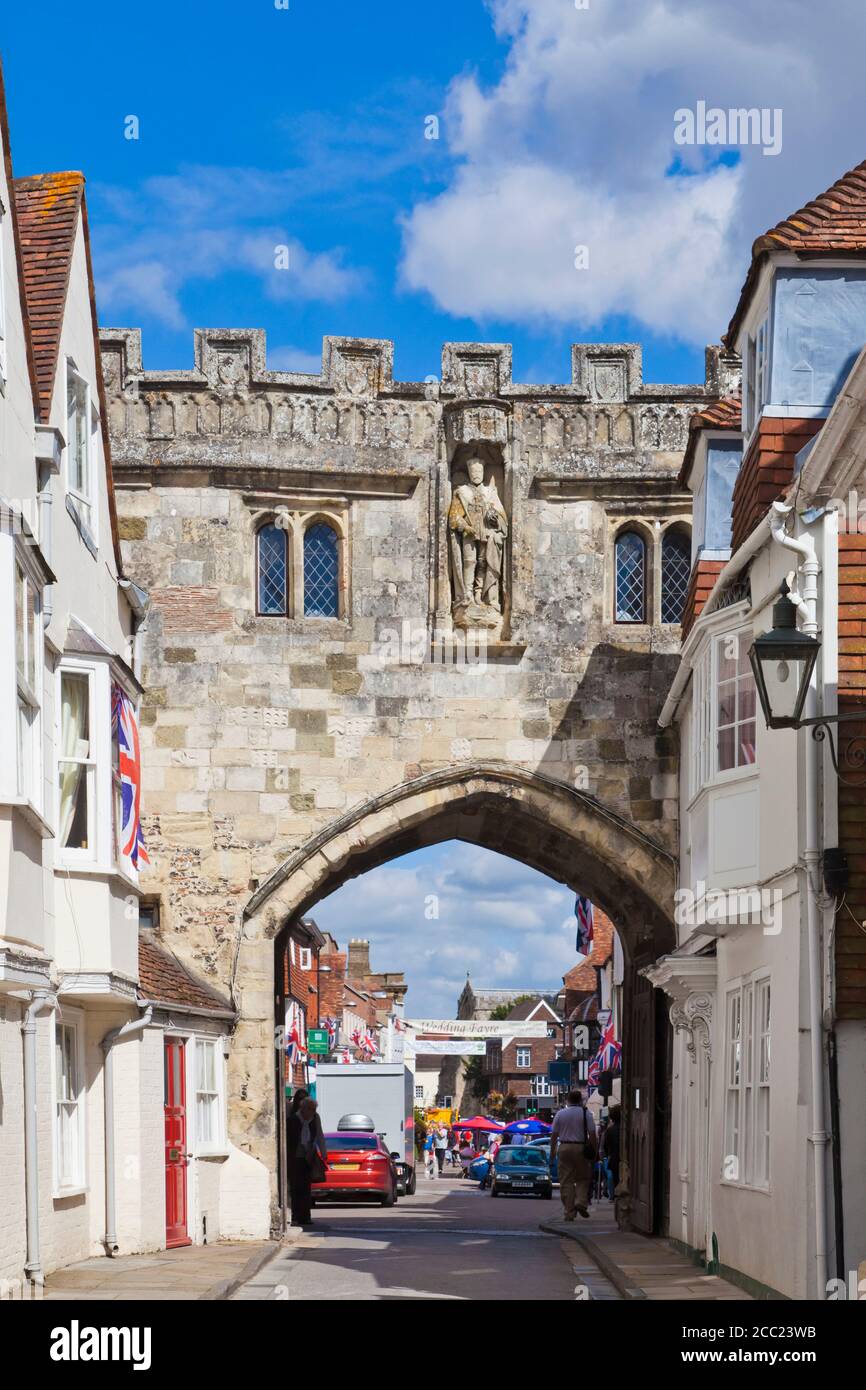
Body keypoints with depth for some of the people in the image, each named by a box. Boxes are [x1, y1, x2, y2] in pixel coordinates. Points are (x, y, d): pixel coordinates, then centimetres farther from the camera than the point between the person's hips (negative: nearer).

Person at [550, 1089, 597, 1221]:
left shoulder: (560, 1114, 4)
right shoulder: (586, 1114, -1)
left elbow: (554, 1135, 4)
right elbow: (592, 1134, -5)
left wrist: (552, 1151, 12)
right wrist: (594, 1151, 1)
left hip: (564, 1147, 1)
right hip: (581, 1148, -1)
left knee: (566, 1181, 4)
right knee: (583, 1178, 13)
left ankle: (569, 1212, 2)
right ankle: (581, 1202, -10)